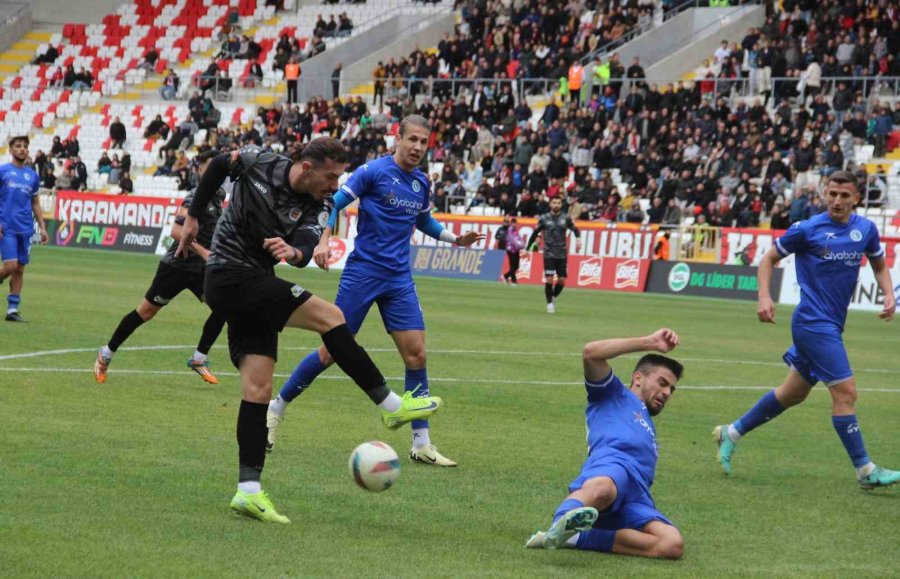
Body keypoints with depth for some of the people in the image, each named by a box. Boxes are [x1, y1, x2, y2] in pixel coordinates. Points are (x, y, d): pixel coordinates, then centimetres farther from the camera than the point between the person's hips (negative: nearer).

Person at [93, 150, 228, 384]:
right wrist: (202, 251, -32)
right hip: (177, 265, -7)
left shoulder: (219, 195, 6)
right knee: (145, 312, 1)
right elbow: (177, 230, -27)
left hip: (201, 268, 7)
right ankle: (106, 354, 17)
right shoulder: (195, 197, -17)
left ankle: (199, 359, 1)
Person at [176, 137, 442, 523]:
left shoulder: (319, 207, -2)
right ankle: (391, 406, -12)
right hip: (230, 276, -6)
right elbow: (219, 165, 7)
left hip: (253, 288, 6)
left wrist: (295, 251, -42)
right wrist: (192, 217, 10)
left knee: (258, 389, -2)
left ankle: (248, 490, -2)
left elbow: (307, 246, -19)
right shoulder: (259, 164, -11)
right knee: (330, 317, -16)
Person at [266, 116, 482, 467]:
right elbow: (334, 203, -10)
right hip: (362, 273, -5)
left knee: (416, 353, -4)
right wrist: (323, 240, -23)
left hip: (399, 280, 5)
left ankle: (422, 444, 1)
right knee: (332, 350, -3)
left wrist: (454, 239, 18)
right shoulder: (374, 171, -9)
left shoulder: (421, 184, 10)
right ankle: (277, 407, 16)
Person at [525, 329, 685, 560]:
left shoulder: (648, 428, 46)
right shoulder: (615, 394, 30)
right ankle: (563, 522, -75)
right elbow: (591, 353, 10)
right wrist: (650, 342, 16)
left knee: (673, 544, -27)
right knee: (601, 489, -43)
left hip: (635, 500, 5)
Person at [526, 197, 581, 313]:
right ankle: (549, 303, 4)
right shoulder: (544, 219, 2)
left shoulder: (566, 218, 3)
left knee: (562, 280, 0)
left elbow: (575, 229, 14)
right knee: (549, 279, -9)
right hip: (549, 254, -1)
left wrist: (578, 238, -8)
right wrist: (527, 248, 7)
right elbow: (535, 233, 9)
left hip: (562, 254, 2)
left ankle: (554, 297, 25)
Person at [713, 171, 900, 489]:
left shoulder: (865, 229, 5)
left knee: (793, 393, 17)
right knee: (845, 391, -12)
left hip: (831, 326, 7)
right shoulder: (807, 230, -9)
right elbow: (769, 258, 2)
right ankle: (864, 469, -4)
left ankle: (732, 432, 32)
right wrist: (764, 296, -13)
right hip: (813, 322, -7)